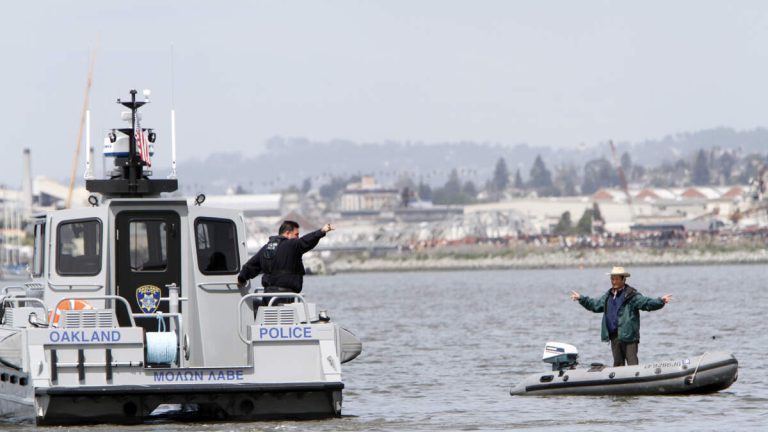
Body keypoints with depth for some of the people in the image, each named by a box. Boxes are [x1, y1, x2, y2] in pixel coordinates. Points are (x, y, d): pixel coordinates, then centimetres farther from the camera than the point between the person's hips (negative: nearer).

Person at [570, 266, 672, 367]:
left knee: (632, 363, -11)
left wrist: (660, 301, -31)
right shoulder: (608, 296, 16)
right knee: (618, 364, 13)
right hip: (614, 336, 7)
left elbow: (647, 303, -15)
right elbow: (595, 305, 30)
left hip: (628, 336, -7)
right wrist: (581, 298, 33)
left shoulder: (631, 295, -6)